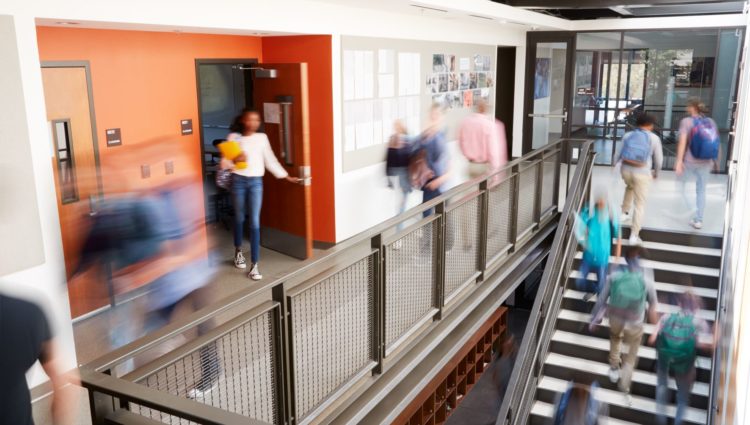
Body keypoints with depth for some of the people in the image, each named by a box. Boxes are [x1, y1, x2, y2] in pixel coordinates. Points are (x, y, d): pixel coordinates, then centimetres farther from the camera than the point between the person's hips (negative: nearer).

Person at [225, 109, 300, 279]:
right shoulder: (233, 137, -2)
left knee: (255, 222, -5)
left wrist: (286, 176, 8)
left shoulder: (262, 138, 3)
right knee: (239, 218, 14)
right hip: (238, 181, 0)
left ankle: (254, 265, -4)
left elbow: (270, 160, 9)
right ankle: (238, 252, 40)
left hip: (256, 182, 1)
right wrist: (235, 160, -24)